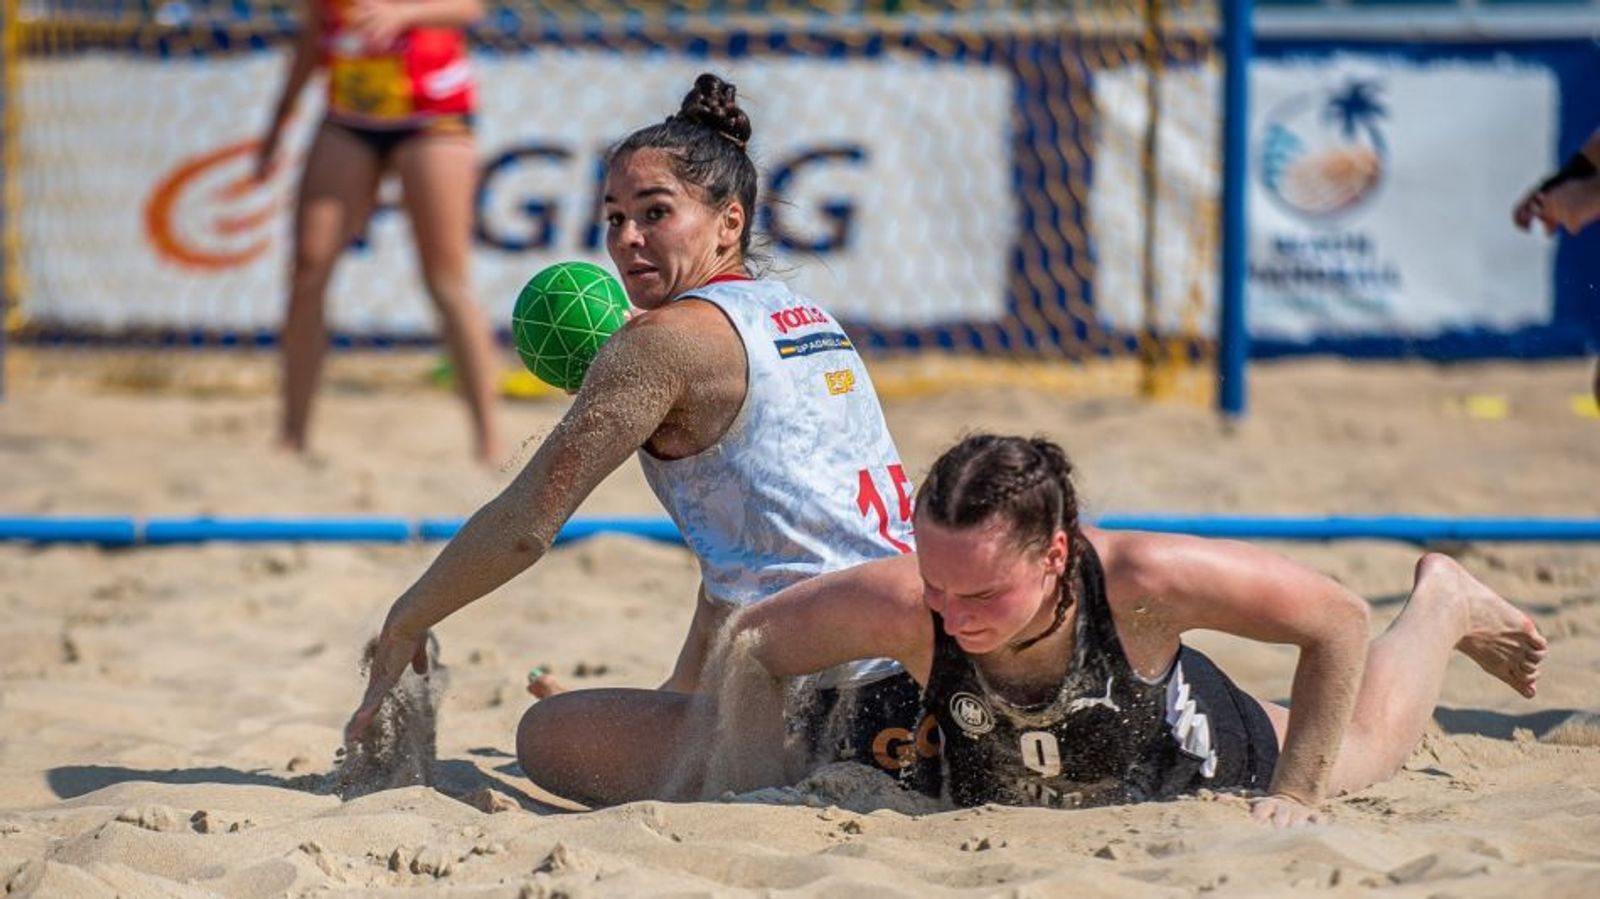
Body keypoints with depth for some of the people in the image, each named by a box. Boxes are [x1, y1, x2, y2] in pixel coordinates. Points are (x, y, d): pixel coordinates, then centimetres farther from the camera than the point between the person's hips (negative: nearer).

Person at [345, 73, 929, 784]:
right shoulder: (809, 320, 17)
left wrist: (403, 626, 1)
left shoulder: (667, 338, -10)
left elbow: (525, 524, -9)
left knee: (548, 733, -2)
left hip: (830, 715, -10)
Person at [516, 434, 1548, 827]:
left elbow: (1337, 621, -31)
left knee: (1363, 744, 29)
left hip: (1194, 759, -1)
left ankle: (1441, 604, 60)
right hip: (992, 789, 1)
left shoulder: (1140, 579, -46)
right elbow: (750, 640, -23)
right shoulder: (896, 604, -43)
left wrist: (1292, 800, -27)